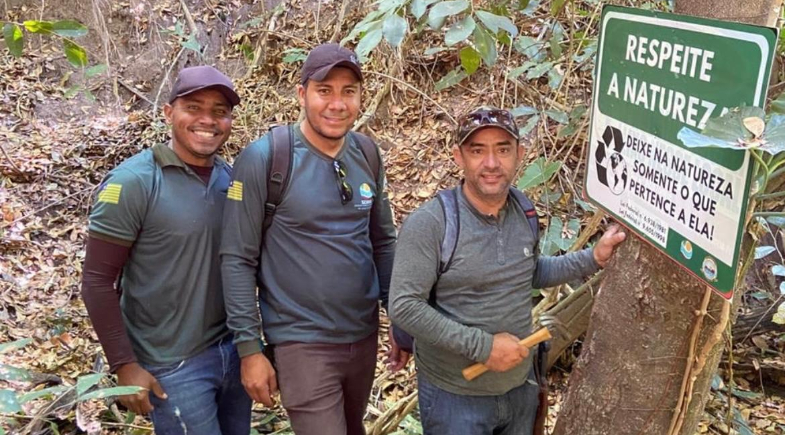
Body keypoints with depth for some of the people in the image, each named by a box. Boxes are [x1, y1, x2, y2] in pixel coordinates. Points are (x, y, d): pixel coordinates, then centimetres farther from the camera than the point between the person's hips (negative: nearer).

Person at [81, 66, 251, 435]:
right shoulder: (133, 182, -13)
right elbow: (97, 282, -12)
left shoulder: (232, 178, 2)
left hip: (234, 352, 5)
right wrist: (125, 365, -13)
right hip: (173, 367, -5)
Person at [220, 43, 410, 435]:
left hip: (364, 336, 6)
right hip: (302, 344, -6)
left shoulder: (367, 155, 1)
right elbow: (237, 260, -12)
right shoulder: (263, 159, -15)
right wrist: (249, 348, -12)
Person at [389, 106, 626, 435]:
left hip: (520, 387, 6)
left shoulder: (524, 212, -1)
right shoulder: (429, 223, -21)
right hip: (455, 396, -6)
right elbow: (404, 307, -24)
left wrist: (594, 258, 2)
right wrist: (483, 346, -24)